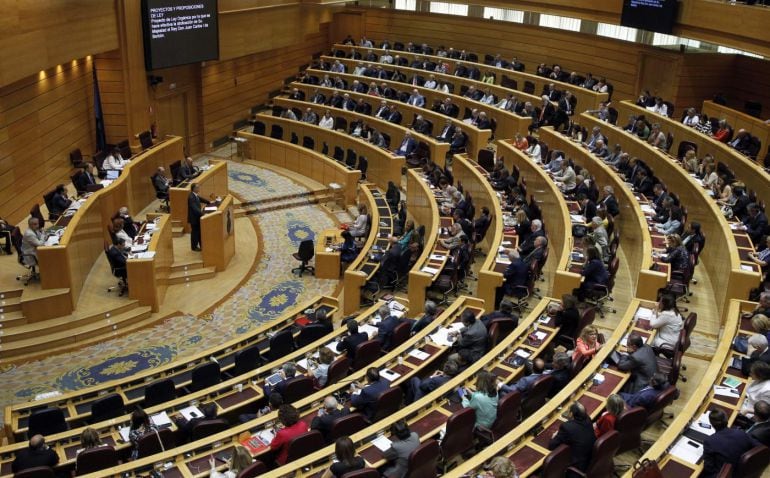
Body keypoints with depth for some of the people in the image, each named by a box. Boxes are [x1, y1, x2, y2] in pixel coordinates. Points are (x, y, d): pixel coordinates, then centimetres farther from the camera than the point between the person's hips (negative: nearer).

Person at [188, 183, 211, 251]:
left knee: (199, 231, 17)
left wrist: (209, 202, 13)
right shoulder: (191, 197, -28)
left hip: (197, 216, 9)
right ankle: (194, 247, 19)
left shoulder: (195, 195, 2)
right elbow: (195, 208, -34)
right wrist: (202, 214, -39)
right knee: (195, 232, 5)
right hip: (194, 217, -9)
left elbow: (201, 199, 22)